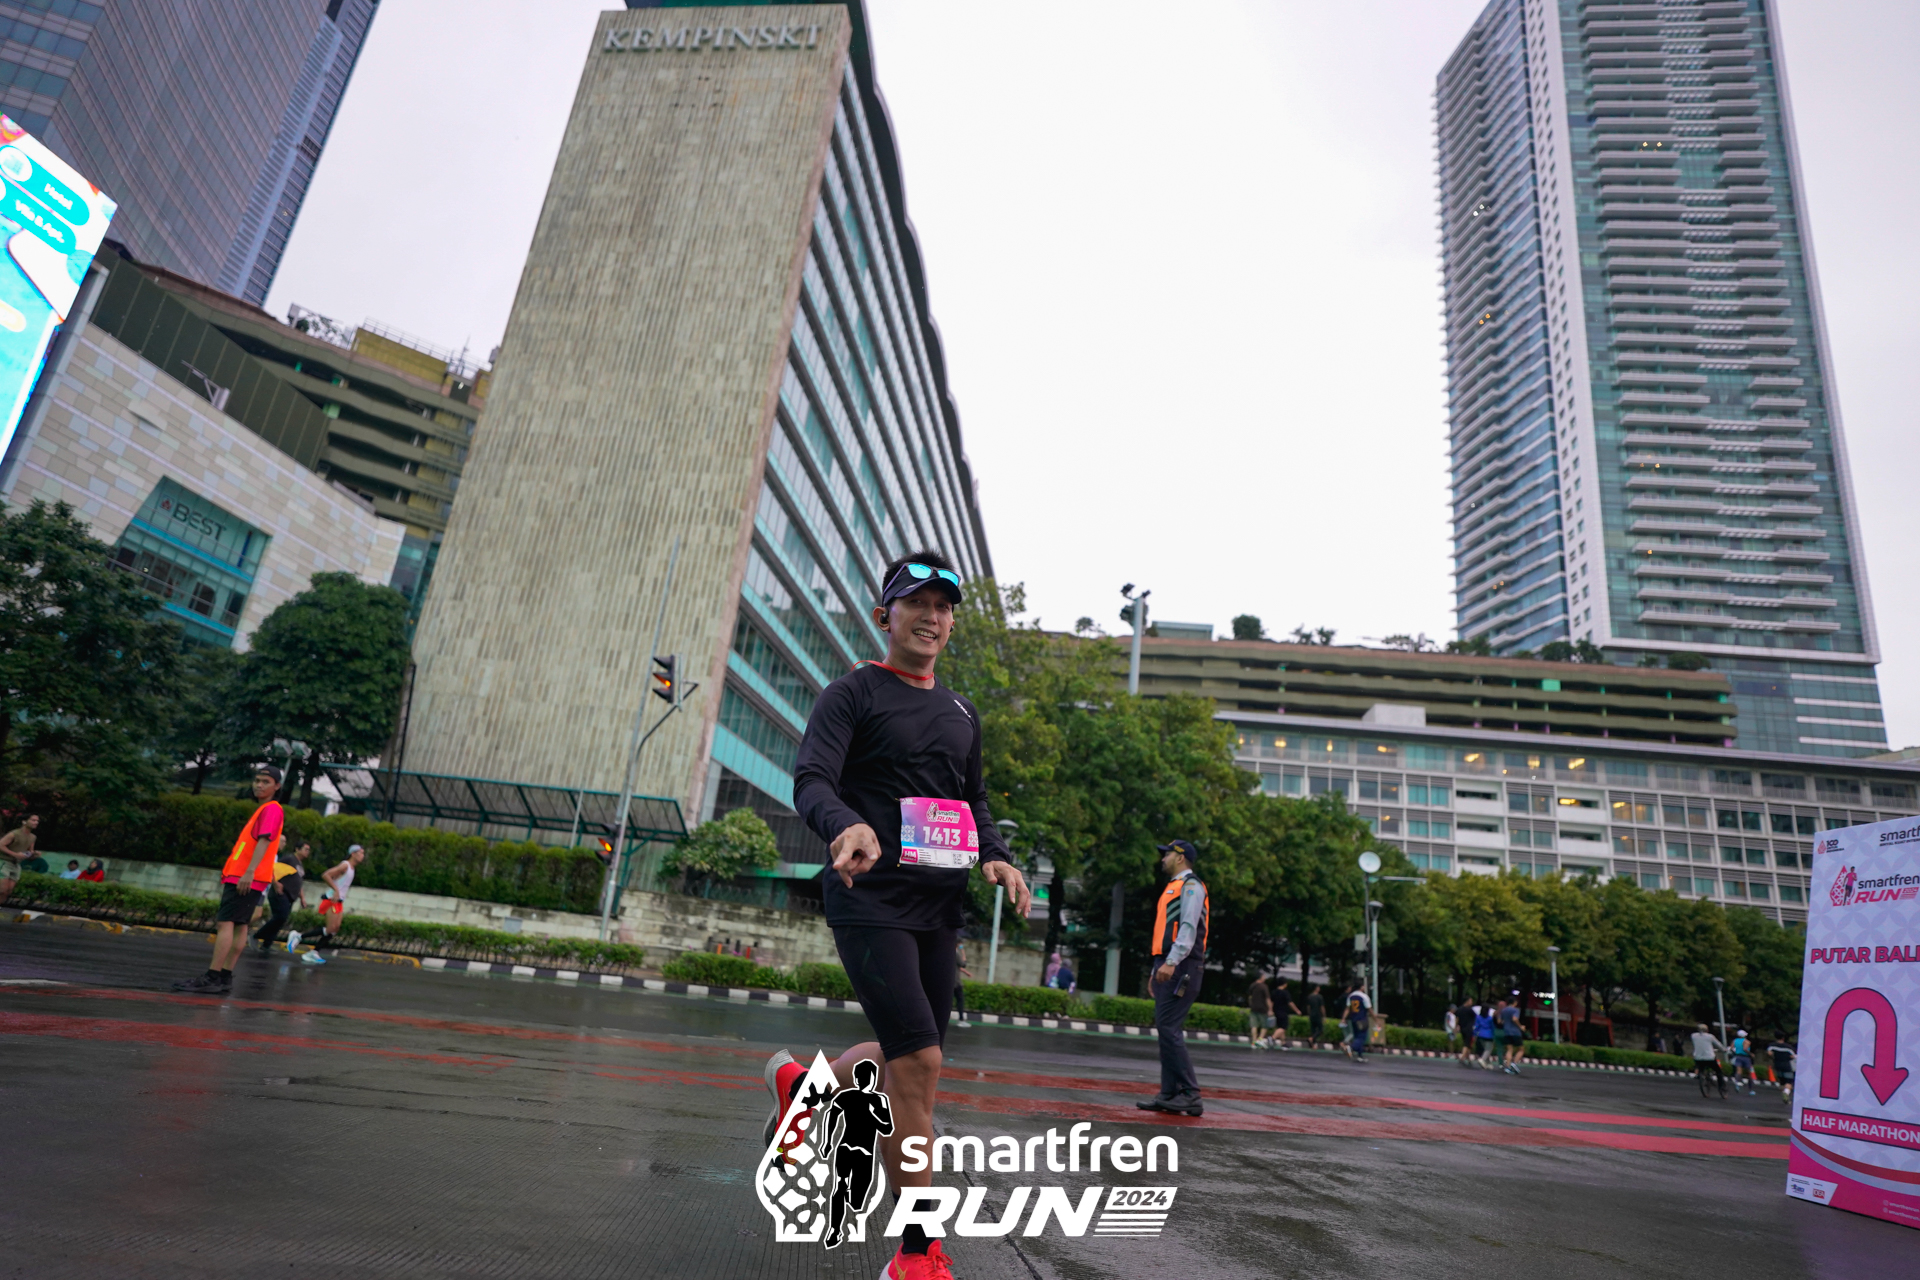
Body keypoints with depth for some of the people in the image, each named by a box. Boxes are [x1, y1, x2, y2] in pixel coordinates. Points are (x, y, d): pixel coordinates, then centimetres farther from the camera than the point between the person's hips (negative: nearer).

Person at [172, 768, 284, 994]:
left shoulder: (271, 809, -10)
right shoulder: (263, 810, 21)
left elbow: (264, 841, -22)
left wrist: (249, 871, -31)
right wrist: (229, 871, 28)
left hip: (247, 879, -10)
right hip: (239, 877, 10)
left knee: (225, 923, -13)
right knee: (238, 925, 8)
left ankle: (212, 978, -15)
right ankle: (225, 978, 10)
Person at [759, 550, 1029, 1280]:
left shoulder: (961, 713, 17)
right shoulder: (854, 693, -3)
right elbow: (811, 781, -15)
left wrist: (995, 856, 2)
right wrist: (846, 826, -37)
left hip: (937, 905, 7)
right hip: (871, 899, -7)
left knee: (910, 1059, 14)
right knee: (918, 1061, -13)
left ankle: (801, 1082, 43)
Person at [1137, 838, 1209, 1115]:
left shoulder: (1190, 885, -5)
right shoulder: (1173, 887, 24)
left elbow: (1189, 928, -18)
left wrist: (1172, 962, -28)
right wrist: (1157, 971, 23)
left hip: (1181, 967, -10)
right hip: (1168, 966, 10)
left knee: (1169, 1028, -14)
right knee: (1165, 1028, 7)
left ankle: (1190, 1095, -11)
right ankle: (1169, 1094, 10)